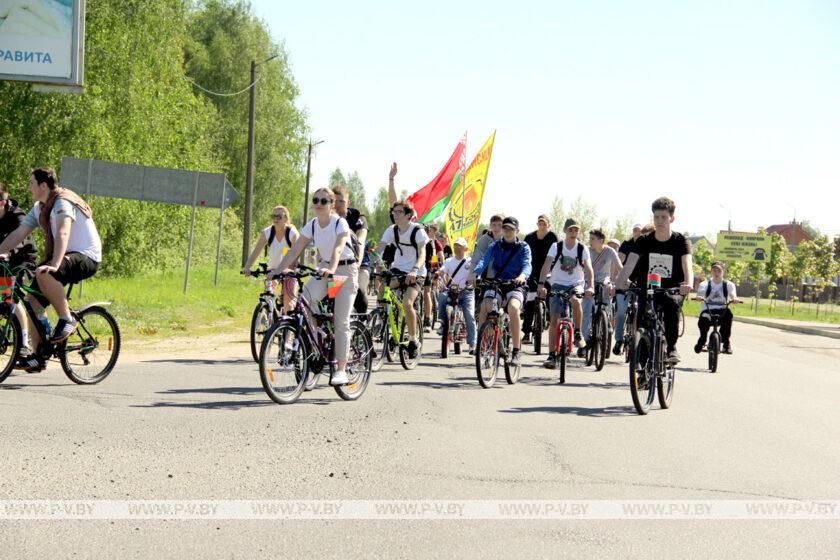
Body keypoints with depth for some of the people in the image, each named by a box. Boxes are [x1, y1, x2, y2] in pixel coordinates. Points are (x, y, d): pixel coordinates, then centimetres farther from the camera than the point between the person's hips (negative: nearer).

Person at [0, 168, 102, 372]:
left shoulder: (62, 202, -18)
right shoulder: (39, 208, 11)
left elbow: (63, 233, -33)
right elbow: (18, 234, 8)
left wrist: (54, 264, -46)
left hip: (86, 257, -9)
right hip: (65, 257, 9)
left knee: (43, 275, -36)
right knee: (33, 298, -2)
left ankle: (66, 320, -21)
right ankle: (38, 356, 4)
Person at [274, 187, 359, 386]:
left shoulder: (340, 223, -18)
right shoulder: (311, 226, -2)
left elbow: (338, 248, -35)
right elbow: (295, 250, -8)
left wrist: (332, 269, -52)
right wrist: (279, 269, -22)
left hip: (345, 270, -5)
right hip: (324, 268, 5)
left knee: (341, 322, -8)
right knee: (305, 298, -24)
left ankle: (341, 369, -3)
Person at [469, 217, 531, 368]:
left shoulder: (523, 248, 5)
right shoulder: (495, 246, 10)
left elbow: (527, 265, -12)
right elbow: (484, 260, -7)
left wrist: (522, 275, -37)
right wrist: (475, 273, -29)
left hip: (515, 286, -2)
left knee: (513, 307, -33)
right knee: (485, 306, -28)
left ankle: (516, 351, -27)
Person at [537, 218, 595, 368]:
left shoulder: (582, 249, -5)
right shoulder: (556, 246, -7)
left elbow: (588, 268, -16)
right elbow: (546, 266, -16)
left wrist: (590, 286, -33)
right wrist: (541, 284, -31)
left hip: (576, 284, 0)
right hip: (558, 284, 1)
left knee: (576, 300, -35)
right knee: (554, 320, -6)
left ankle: (578, 334, -14)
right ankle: (552, 356, -2)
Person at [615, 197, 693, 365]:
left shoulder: (680, 241, -8)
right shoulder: (644, 241, -3)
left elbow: (687, 264, -25)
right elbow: (629, 264, -15)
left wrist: (688, 284, -47)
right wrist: (619, 284, -35)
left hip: (672, 290, -2)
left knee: (672, 304, -34)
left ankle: (672, 348, -23)